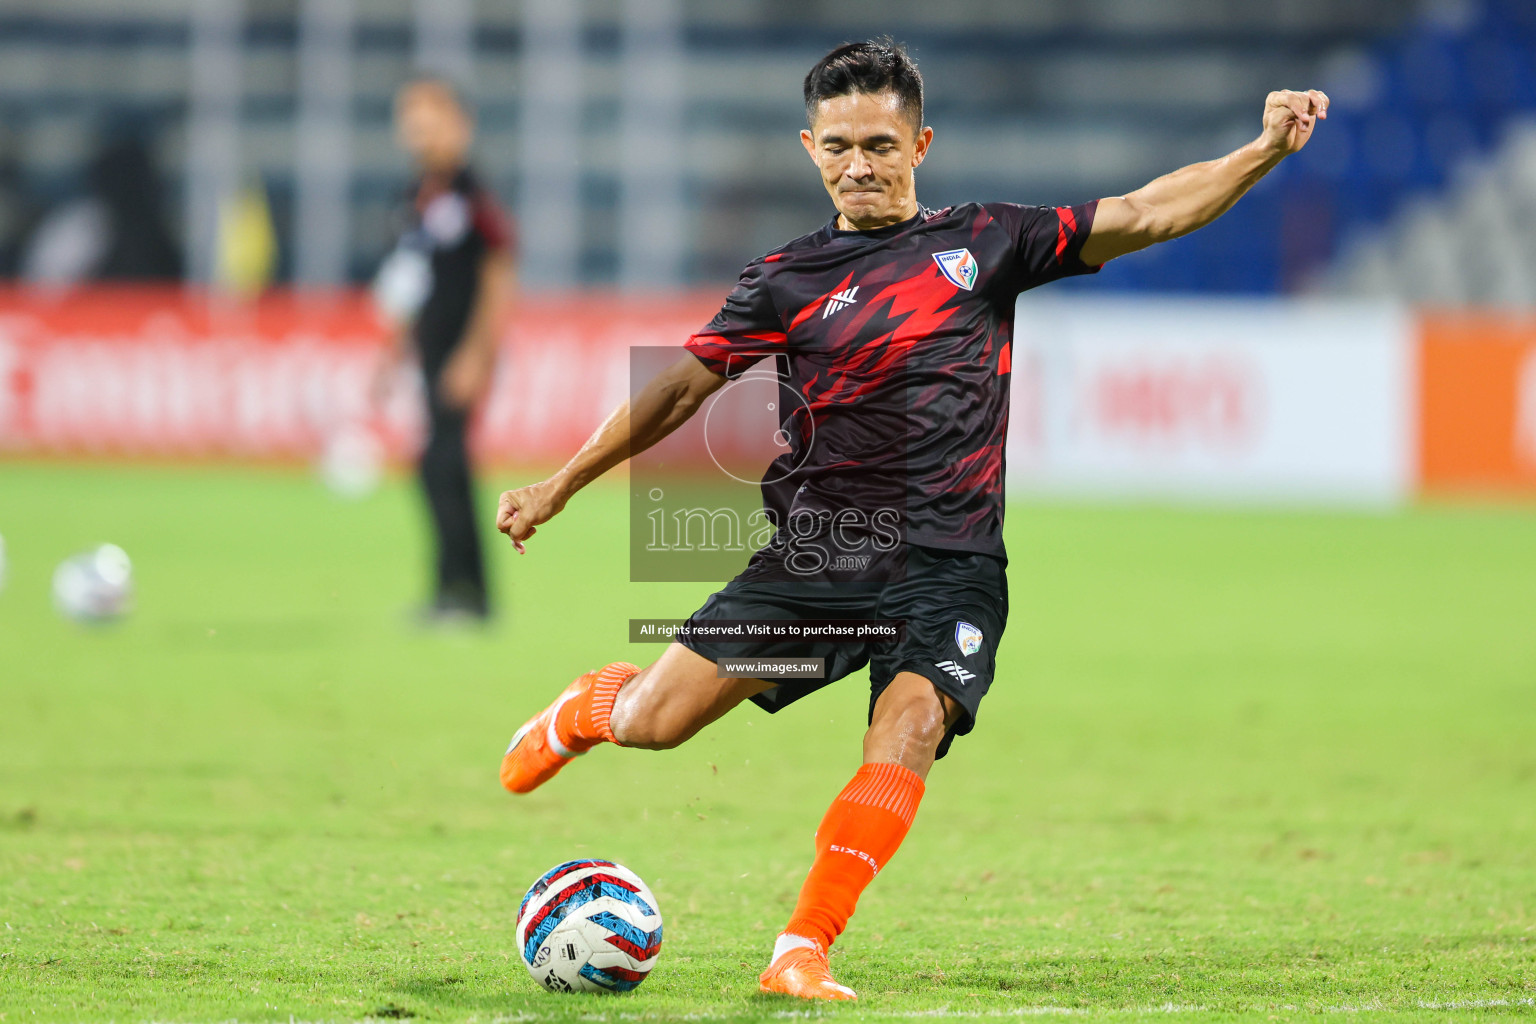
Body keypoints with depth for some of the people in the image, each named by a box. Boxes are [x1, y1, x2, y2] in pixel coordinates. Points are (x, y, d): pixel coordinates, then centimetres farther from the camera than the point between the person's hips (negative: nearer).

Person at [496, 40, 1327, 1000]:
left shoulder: (985, 242, 8)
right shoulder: (790, 280, 6)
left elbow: (1141, 217, 5)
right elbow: (683, 387, 11)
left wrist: (1265, 152, -5)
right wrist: (561, 485, 12)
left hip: (949, 568, 0)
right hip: (817, 552, 1)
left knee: (907, 734, -26)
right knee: (654, 722, -5)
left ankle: (803, 954, -23)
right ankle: (591, 707, 33)